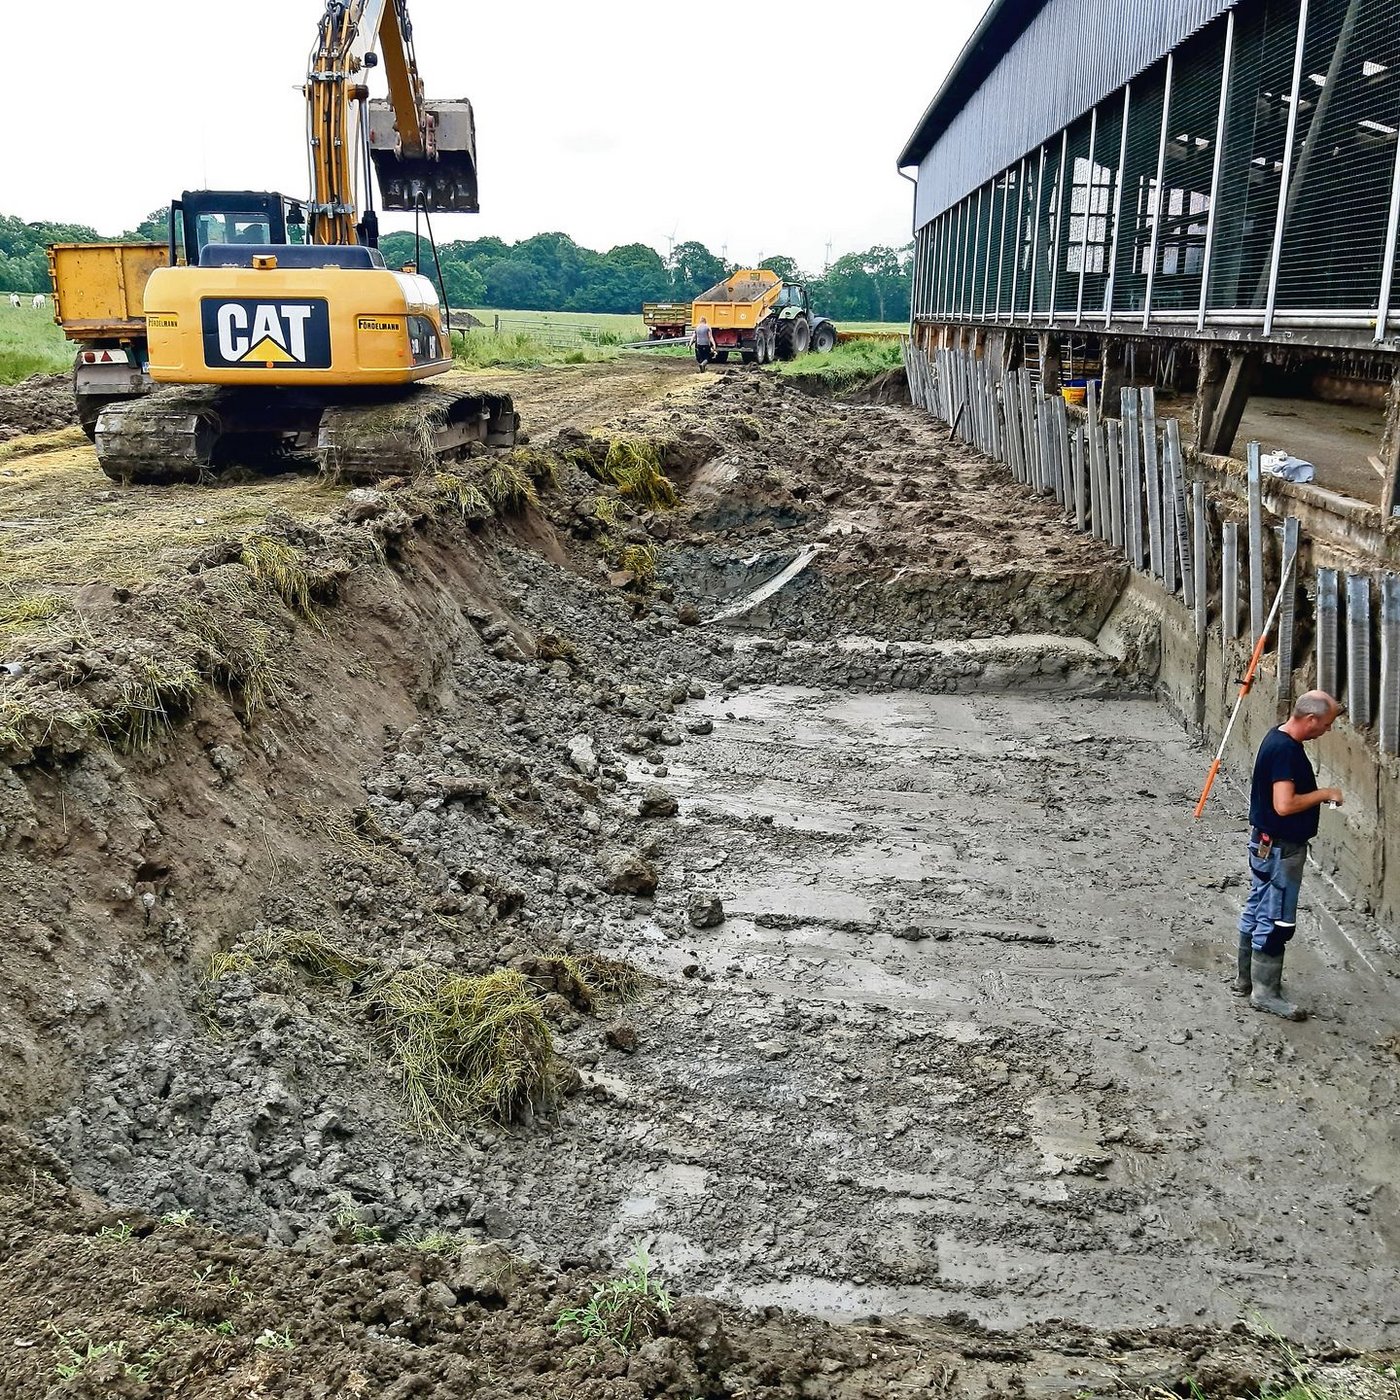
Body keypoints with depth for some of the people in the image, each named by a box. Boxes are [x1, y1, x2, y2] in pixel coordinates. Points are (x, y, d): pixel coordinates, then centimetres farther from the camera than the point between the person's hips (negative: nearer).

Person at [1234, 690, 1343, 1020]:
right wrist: (1323, 793, -18)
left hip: (1267, 844, 10)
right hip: (1279, 849, -10)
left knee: (1256, 911, 18)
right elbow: (1284, 805, -30)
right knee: (1276, 920, 0)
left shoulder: (1279, 738, 6)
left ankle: (1245, 978, 29)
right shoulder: (1286, 750, -25)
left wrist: (1316, 792, 12)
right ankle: (1265, 992, 9)